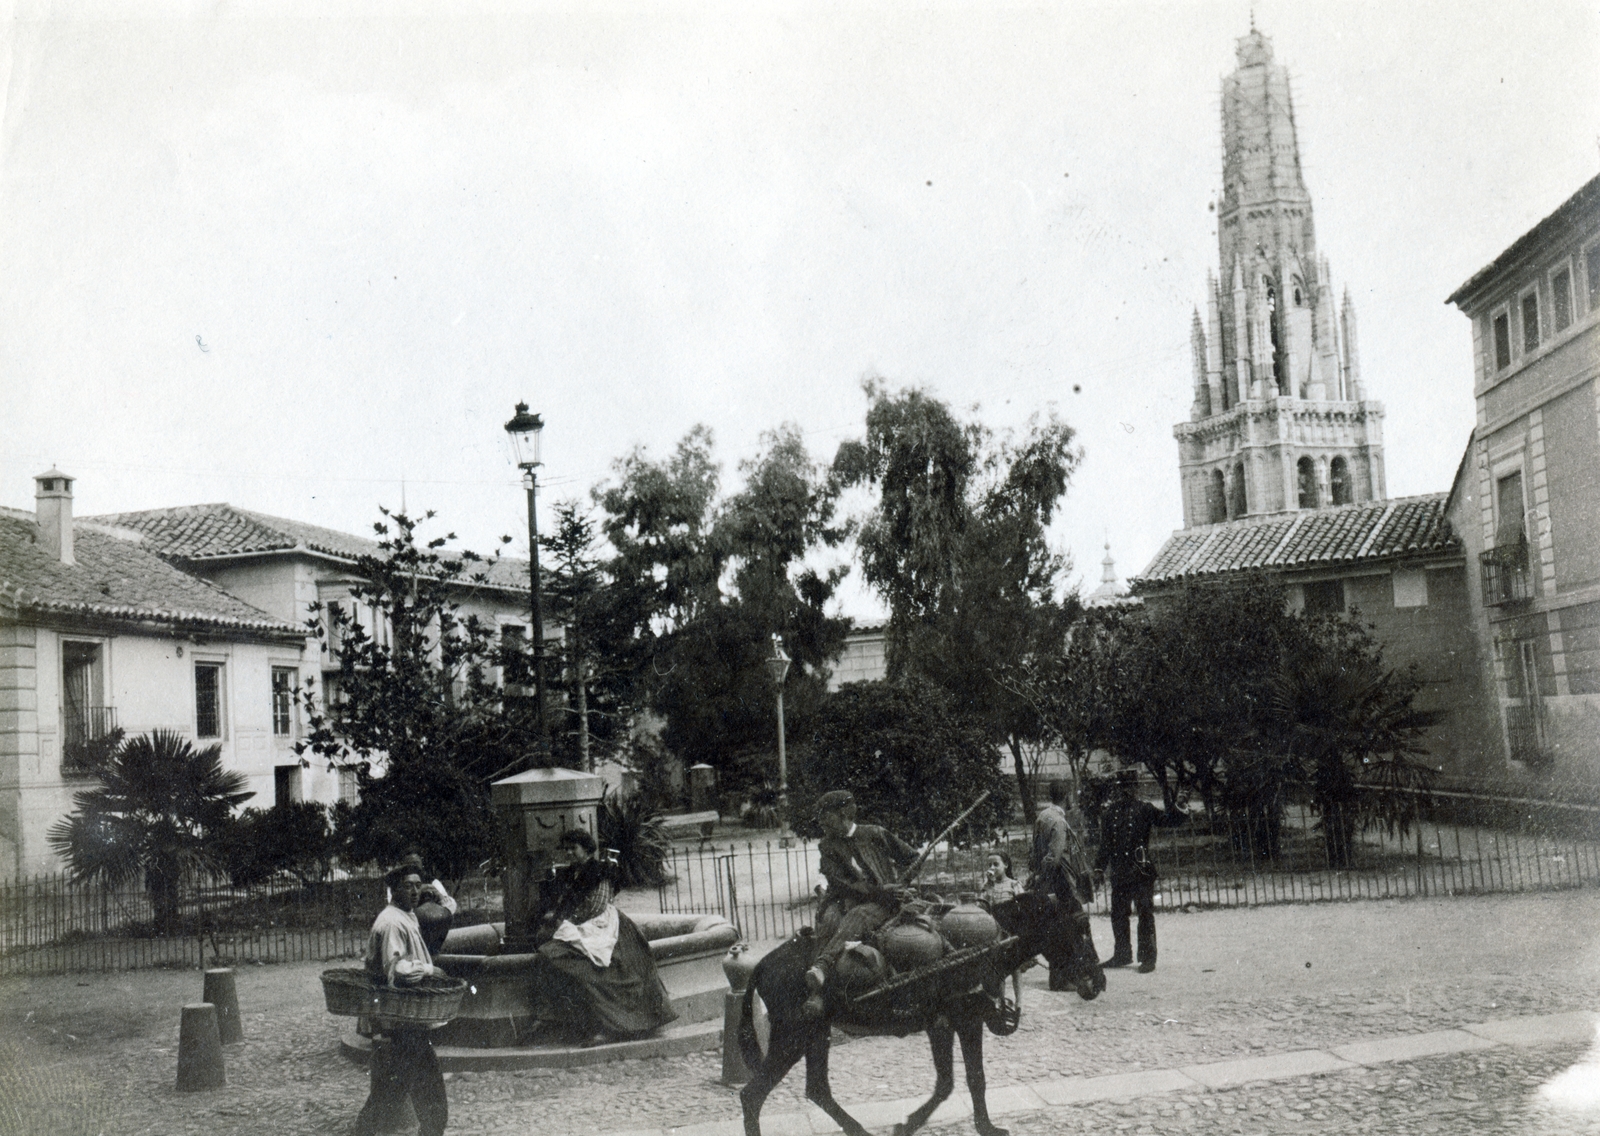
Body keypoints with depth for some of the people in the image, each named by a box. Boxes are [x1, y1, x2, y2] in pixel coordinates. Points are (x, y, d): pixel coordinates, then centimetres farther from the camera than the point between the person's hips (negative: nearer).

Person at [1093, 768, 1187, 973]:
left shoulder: (1144, 809, -1)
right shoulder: (1109, 812, 8)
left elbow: (1168, 820, -6)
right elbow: (1104, 843, 14)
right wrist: (1099, 867, 13)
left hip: (1141, 871, -4)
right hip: (1118, 872, 4)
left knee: (1145, 914, -2)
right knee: (1118, 914, 12)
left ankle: (1147, 957, 4)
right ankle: (1122, 954, 25)